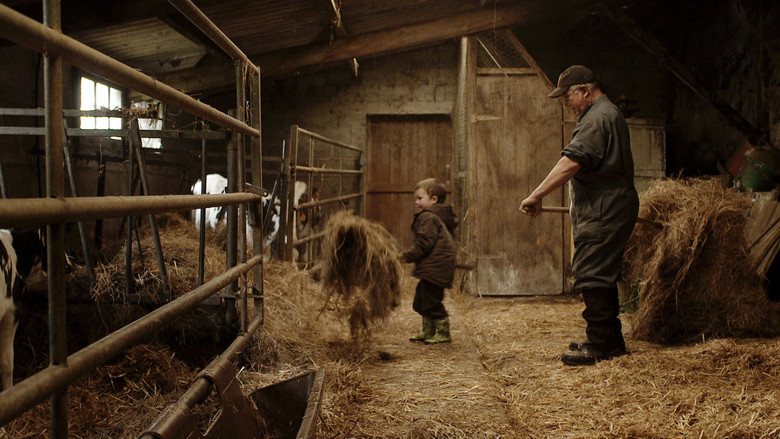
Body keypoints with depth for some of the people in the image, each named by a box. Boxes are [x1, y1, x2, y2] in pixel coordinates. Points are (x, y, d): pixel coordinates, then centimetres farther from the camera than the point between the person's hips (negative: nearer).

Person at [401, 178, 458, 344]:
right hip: (431, 268, 11)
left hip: (435, 267, -11)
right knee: (421, 300, 18)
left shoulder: (429, 217, -15)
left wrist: (407, 256, -16)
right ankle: (428, 331, 28)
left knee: (431, 301, -5)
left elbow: (424, 243, -22)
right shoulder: (439, 216, 18)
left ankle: (443, 333, 4)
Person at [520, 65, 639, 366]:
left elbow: (571, 162, -25)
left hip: (604, 213, -11)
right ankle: (611, 341, 22)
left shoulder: (598, 118, -15)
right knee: (600, 275, 15)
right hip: (603, 211, 11)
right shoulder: (608, 114, 22)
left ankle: (600, 346, -4)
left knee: (591, 276, -9)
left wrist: (536, 195, -26)